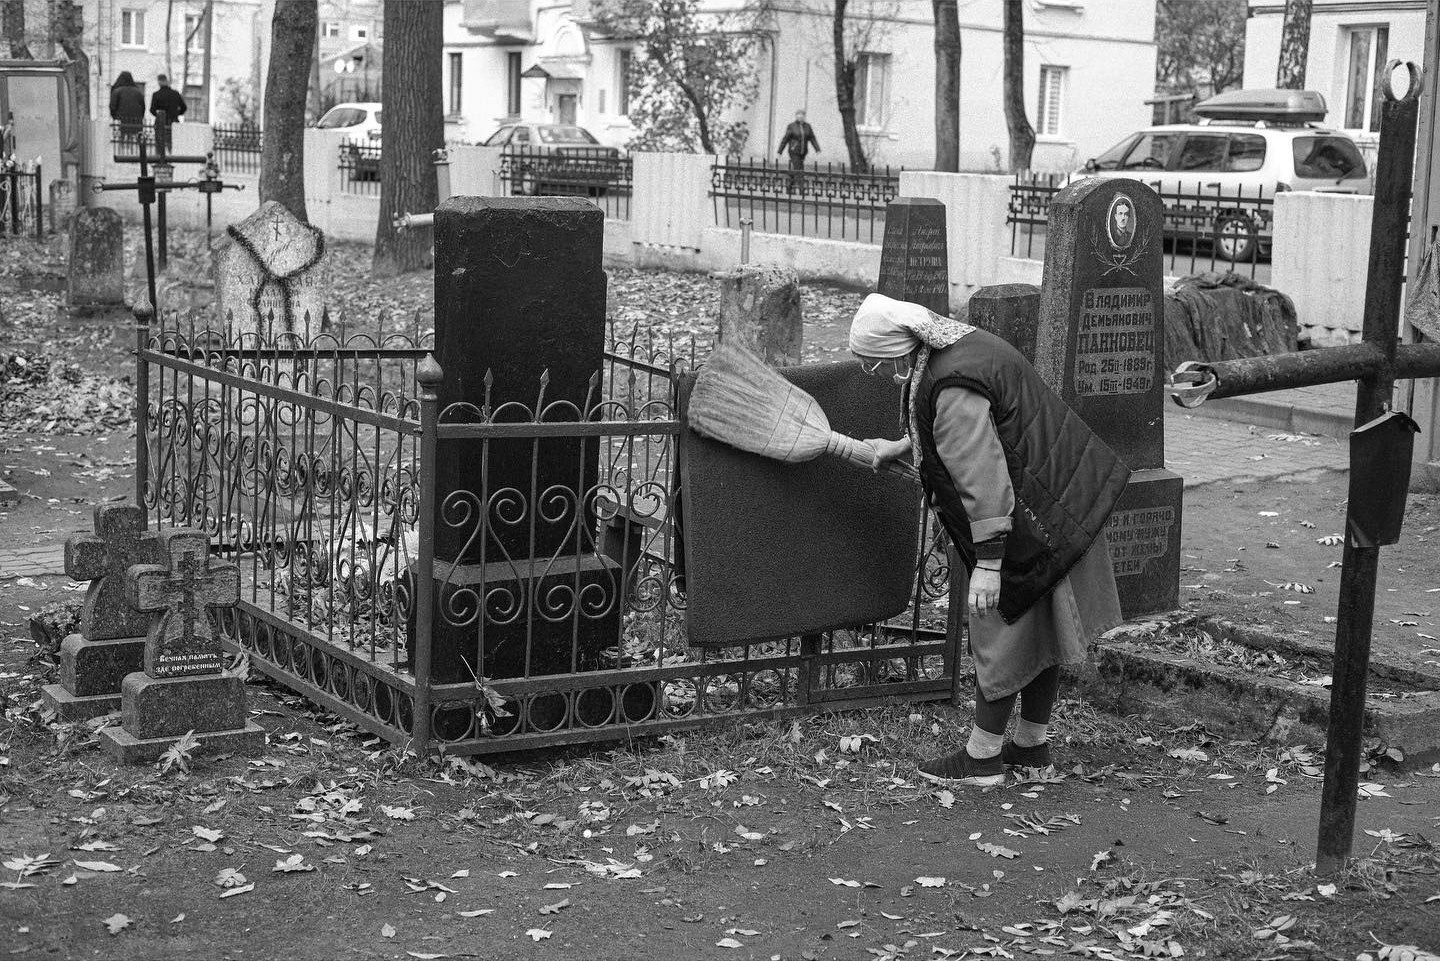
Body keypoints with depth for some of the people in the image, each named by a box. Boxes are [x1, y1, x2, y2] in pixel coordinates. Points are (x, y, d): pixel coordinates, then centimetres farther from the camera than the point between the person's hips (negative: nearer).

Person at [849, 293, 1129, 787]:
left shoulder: (952, 389, -26)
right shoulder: (958, 341, 6)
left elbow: (983, 478, -27)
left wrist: (987, 562, -24)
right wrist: (903, 445, 35)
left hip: (1031, 520, -10)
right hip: (1061, 500, 10)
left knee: (1001, 628, 1)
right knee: (1038, 628, 17)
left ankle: (983, 755, 13)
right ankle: (1032, 745, 29)